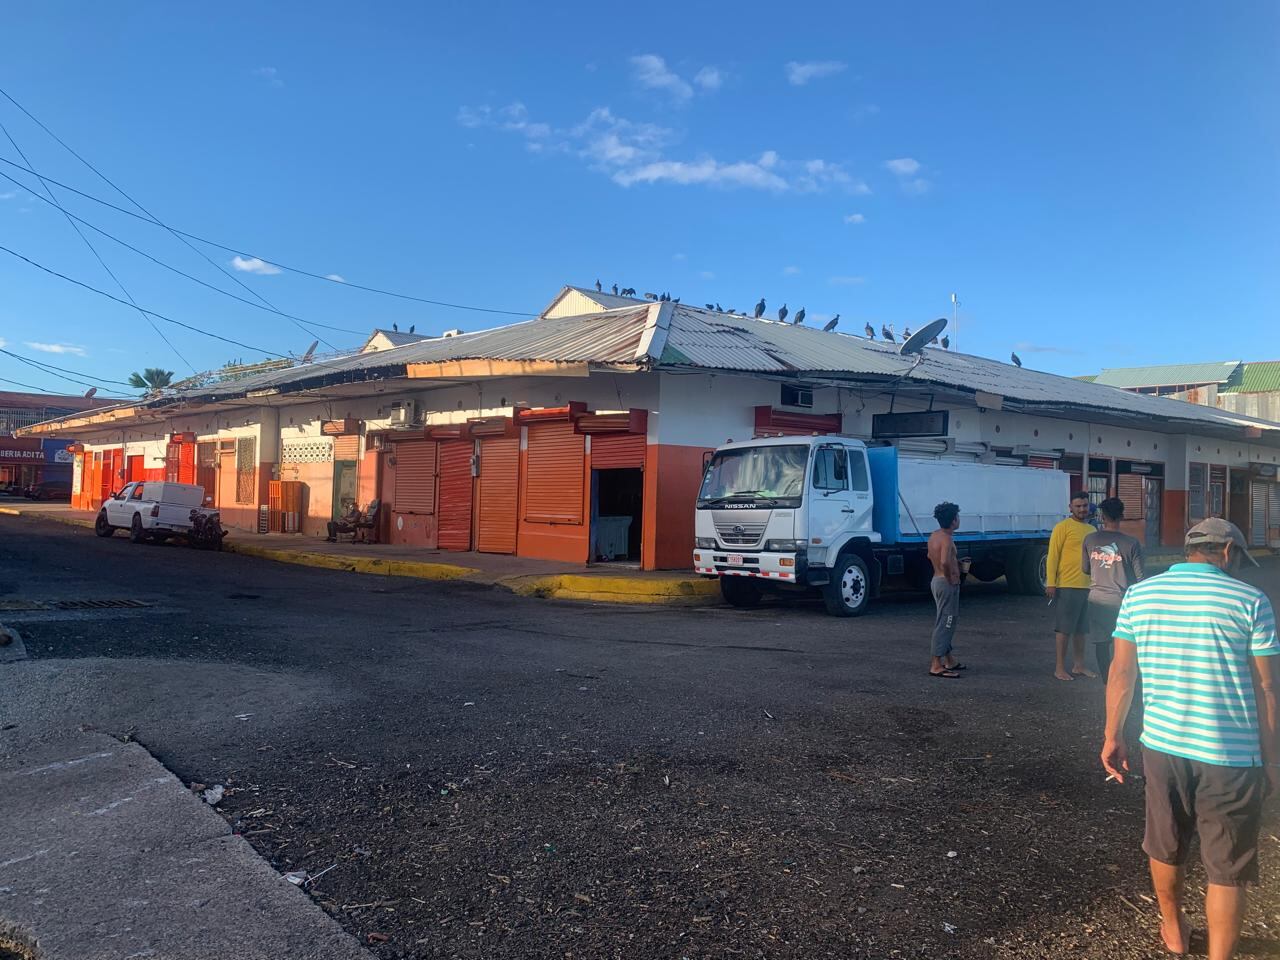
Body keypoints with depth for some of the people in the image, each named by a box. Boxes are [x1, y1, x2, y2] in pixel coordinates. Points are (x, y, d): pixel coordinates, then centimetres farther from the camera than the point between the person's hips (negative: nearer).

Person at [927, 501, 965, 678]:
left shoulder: (934, 536, 8)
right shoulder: (947, 539, -20)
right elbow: (944, 562, -35)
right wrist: (950, 578, -19)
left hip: (937, 581, 10)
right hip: (948, 583, -10)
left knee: (947, 622, 19)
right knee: (944, 623, -7)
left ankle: (949, 661, 28)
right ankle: (936, 665, -6)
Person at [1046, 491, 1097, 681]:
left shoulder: (1091, 530, 15)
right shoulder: (1063, 527, -6)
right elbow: (1053, 555, -10)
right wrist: (1051, 583, -15)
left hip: (1088, 586, 7)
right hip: (1067, 586, -7)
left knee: (1081, 628, 13)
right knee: (1064, 628, -2)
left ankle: (1079, 665, 23)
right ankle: (1060, 668, 4)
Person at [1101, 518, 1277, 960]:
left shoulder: (1138, 594, 2)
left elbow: (1121, 671, 4)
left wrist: (1113, 735, 11)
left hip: (1162, 745, 4)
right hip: (1230, 757, -3)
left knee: (1166, 849, 23)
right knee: (1227, 871, 9)